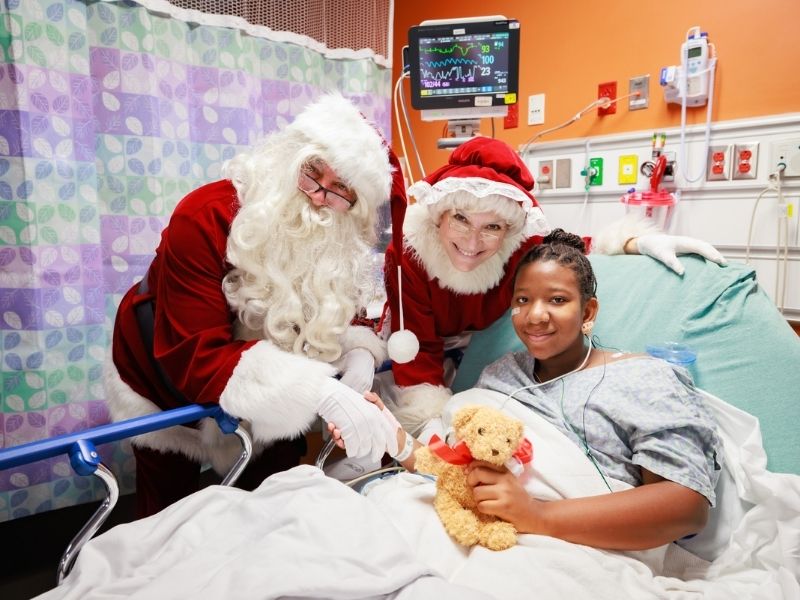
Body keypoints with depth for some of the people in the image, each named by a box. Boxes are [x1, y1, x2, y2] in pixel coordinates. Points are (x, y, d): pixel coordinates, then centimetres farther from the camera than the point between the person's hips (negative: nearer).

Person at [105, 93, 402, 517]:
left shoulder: (339, 242, -17)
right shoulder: (206, 219, -33)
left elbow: (339, 315, -4)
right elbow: (198, 360, -39)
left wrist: (358, 352, -29)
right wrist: (321, 392, -50)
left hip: (260, 394, 4)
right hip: (168, 382, -3)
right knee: (169, 514, 15)